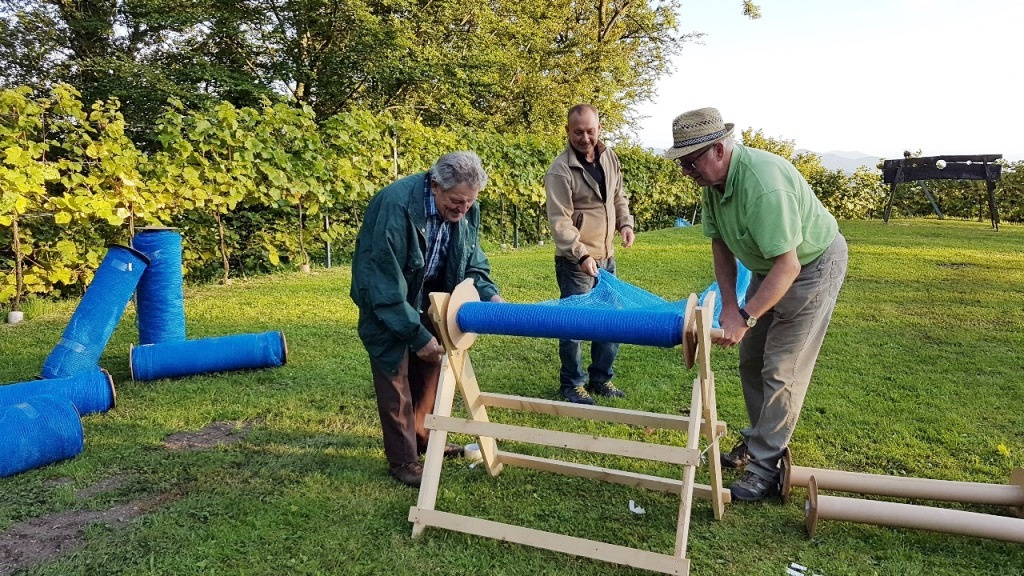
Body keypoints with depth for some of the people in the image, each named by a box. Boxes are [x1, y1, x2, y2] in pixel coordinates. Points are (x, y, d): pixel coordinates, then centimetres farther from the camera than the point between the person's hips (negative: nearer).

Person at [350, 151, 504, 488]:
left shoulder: (467, 210, -15)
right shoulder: (396, 206, -35)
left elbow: (472, 264, 0)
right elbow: (386, 283, -32)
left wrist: (489, 294, -20)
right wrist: (417, 335, -30)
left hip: (427, 296, 6)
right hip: (384, 297, -6)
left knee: (430, 364, 11)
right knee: (395, 372, -5)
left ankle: (420, 436, 30)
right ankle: (401, 460, 6)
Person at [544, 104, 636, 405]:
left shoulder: (609, 157, 5)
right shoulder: (560, 170, -16)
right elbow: (559, 221, -21)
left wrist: (625, 223, 2)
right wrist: (581, 255, -29)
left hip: (606, 256, 7)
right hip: (575, 260, -7)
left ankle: (601, 378, 29)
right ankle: (572, 384, 18)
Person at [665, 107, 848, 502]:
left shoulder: (763, 184, -37)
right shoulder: (712, 180, -9)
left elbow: (788, 266, -36)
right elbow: (721, 244, 1)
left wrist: (745, 319, -37)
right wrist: (729, 305, -5)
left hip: (812, 265, -9)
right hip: (768, 264, 9)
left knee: (781, 369, -9)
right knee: (751, 360, 14)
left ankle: (765, 465, 2)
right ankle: (760, 441, 30)